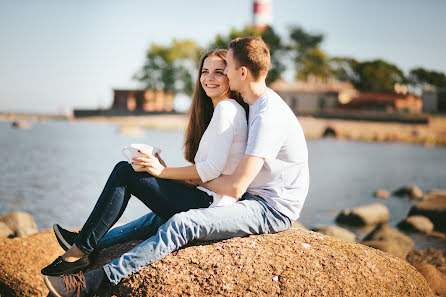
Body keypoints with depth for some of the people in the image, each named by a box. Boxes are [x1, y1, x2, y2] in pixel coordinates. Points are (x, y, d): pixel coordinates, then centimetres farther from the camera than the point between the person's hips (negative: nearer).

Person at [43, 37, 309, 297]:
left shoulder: (268, 117, -23)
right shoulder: (262, 103, 12)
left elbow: (235, 187, -25)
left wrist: (197, 178, -6)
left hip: (273, 209, -10)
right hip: (255, 198, 10)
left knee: (182, 225, -26)